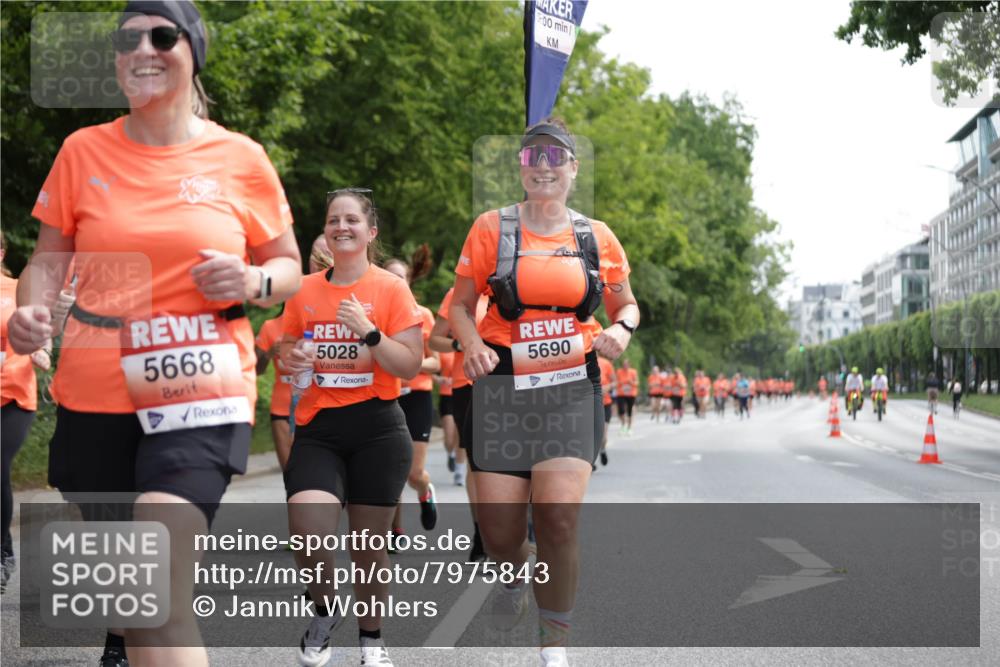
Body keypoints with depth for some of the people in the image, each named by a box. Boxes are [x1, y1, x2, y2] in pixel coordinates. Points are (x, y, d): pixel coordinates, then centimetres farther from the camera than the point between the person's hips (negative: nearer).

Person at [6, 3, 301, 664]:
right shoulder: (83, 150, 4)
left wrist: (252, 280, -13)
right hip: (96, 392, 3)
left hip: (202, 390, -3)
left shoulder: (241, 158, 1)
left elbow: (289, 268, 10)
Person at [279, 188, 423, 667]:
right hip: (317, 428, 2)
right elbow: (287, 347, 19)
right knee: (306, 530, -18)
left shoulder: (391, 288, -3)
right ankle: (325, 609, 14)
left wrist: (369, 332, -21)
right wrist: (292, 359, -4)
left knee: (368, 544, 6)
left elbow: (411, 366, -7)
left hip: (377, 429, -2)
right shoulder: (304, 290, 6)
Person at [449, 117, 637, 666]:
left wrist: (621, 330, -3)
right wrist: (473, 345, -14)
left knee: (558, 520, -15)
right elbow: (461, 304, 7)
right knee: (499, 533, 0)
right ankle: (514, 575, 39)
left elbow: (625, 302, 20)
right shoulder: (492, 228, 3)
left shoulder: (597, 238, 8)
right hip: (502, 387, 0)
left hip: (572, 388, 0)